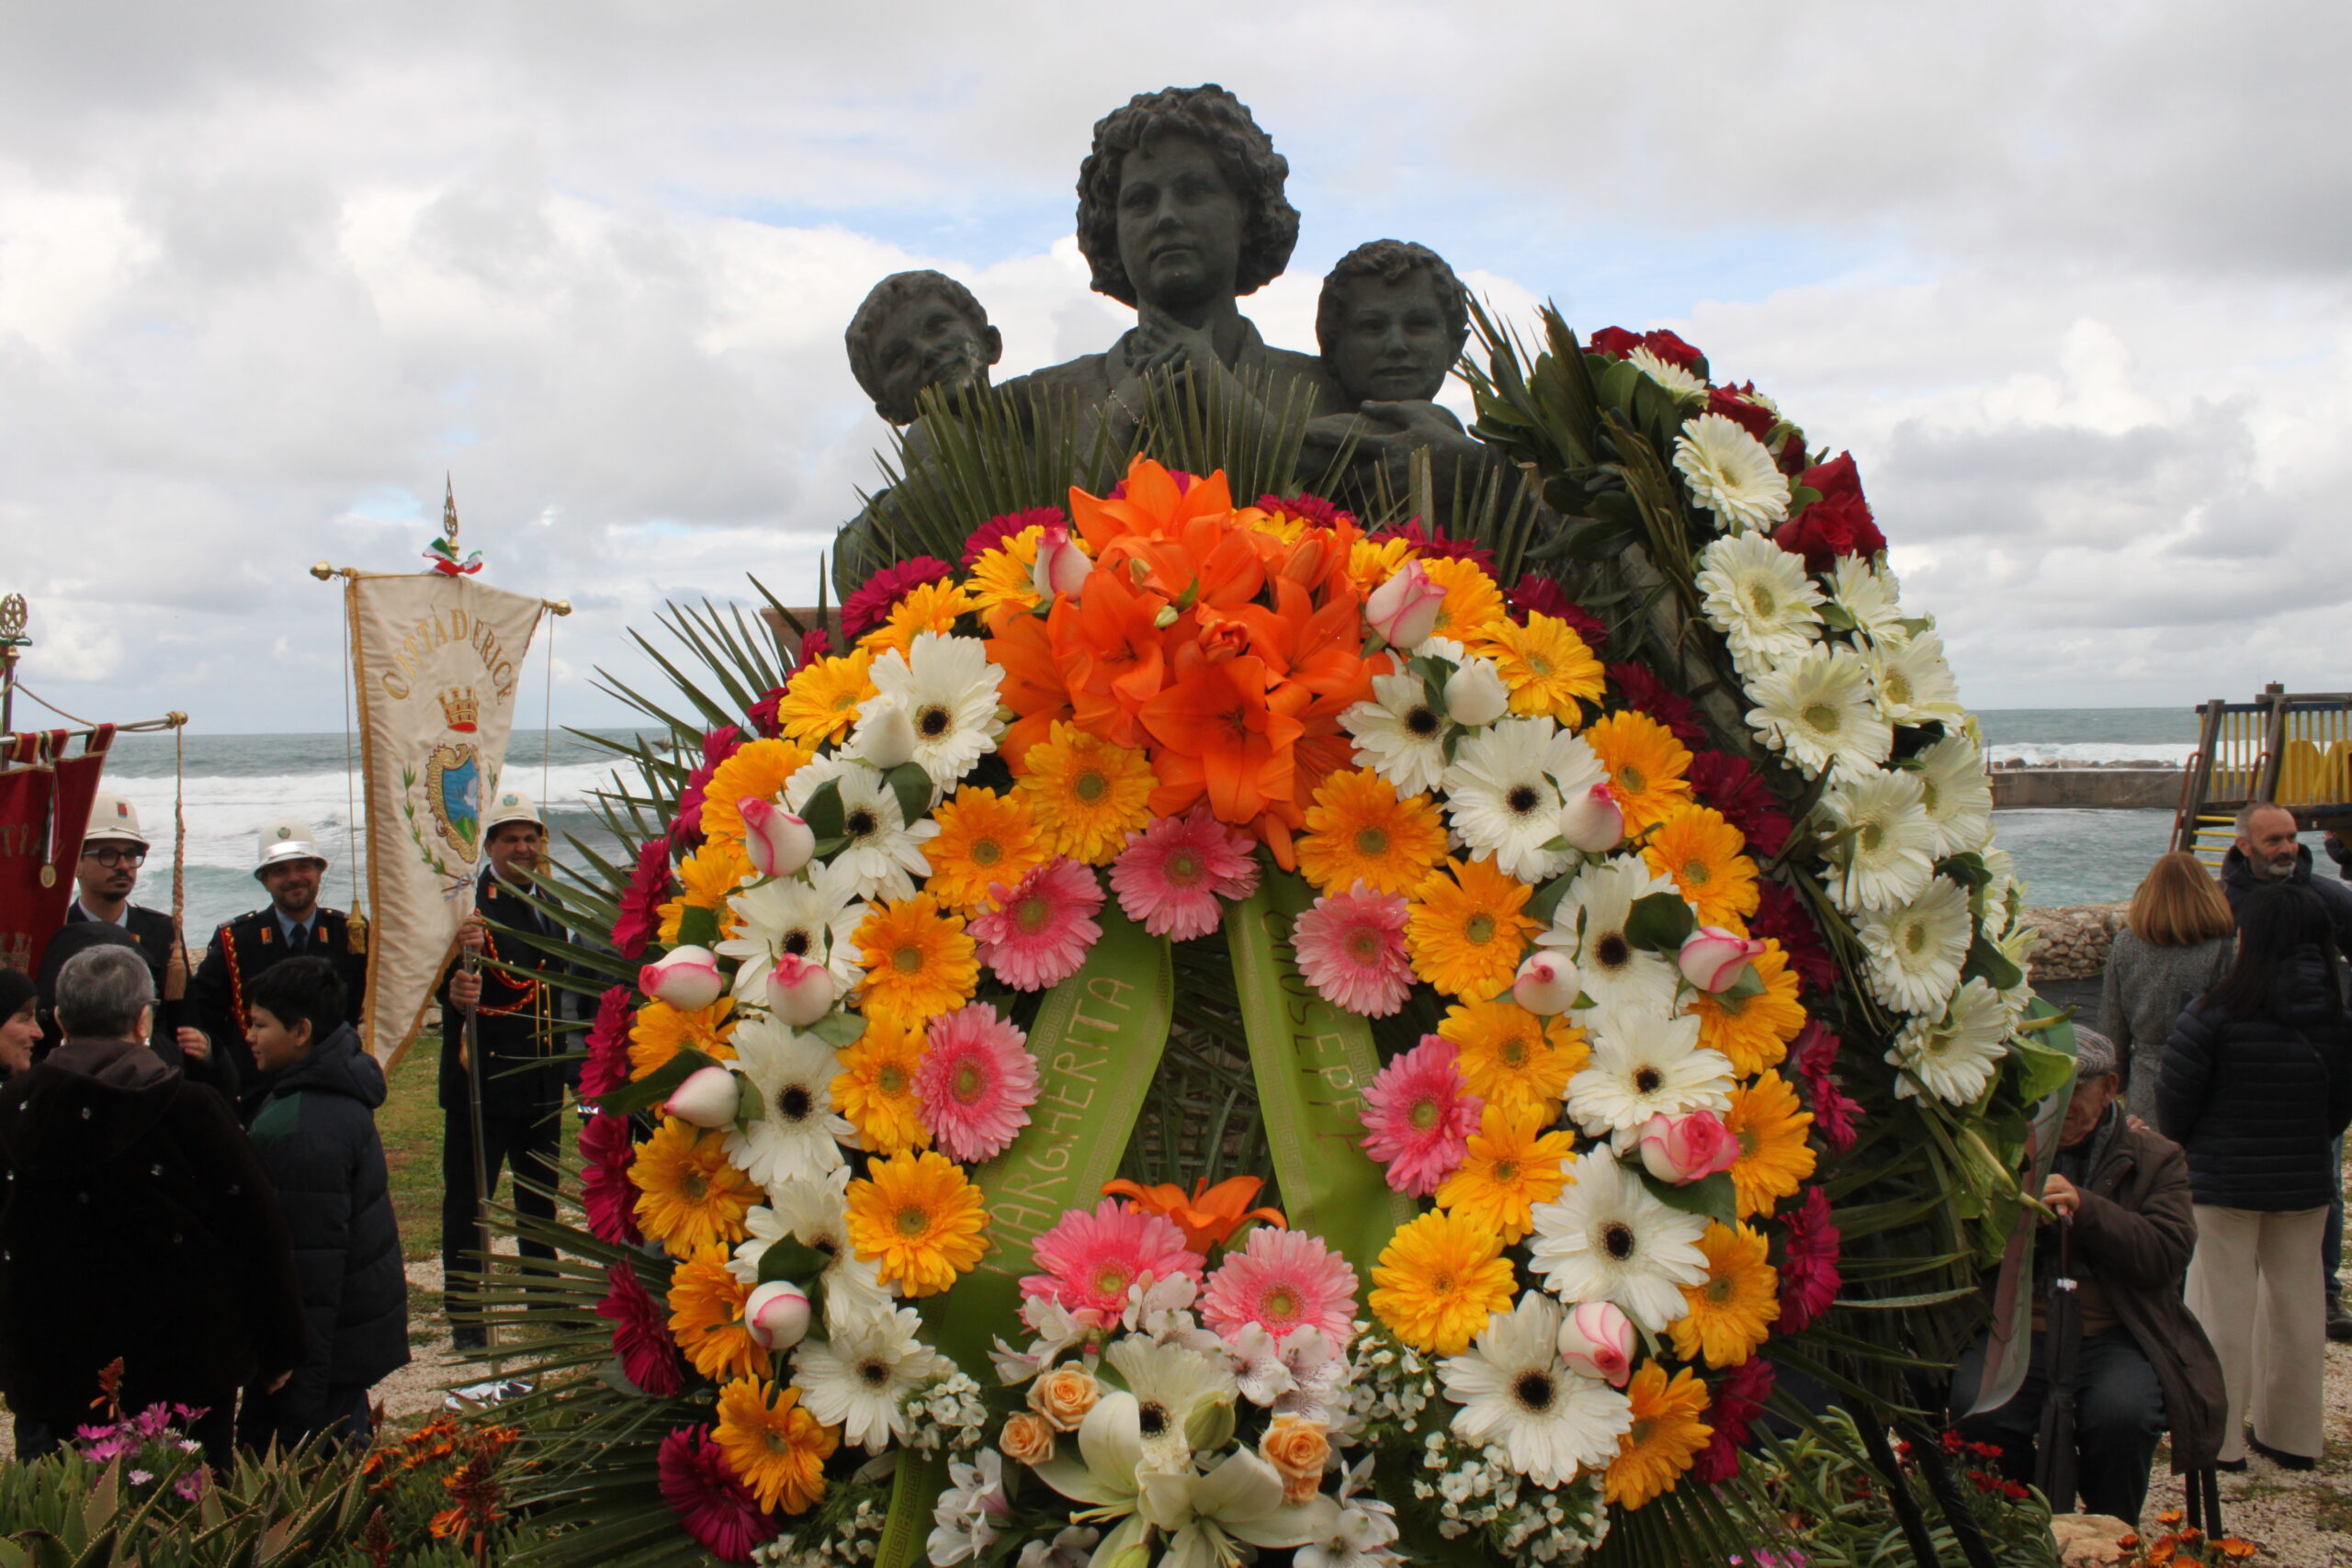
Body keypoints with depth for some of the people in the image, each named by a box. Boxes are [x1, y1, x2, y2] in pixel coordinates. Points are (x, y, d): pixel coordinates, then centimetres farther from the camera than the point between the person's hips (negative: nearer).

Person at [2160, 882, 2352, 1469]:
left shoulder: (2215, 1014, -19)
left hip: (2223, 1180, -4)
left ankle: (2218, 1436, 12)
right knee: (2297, 1300, 15)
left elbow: (2175, 1102, -12)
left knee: (2224, 1305, 5)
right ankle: (2292, 1434, 25)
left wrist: (2183, 1145, 9)